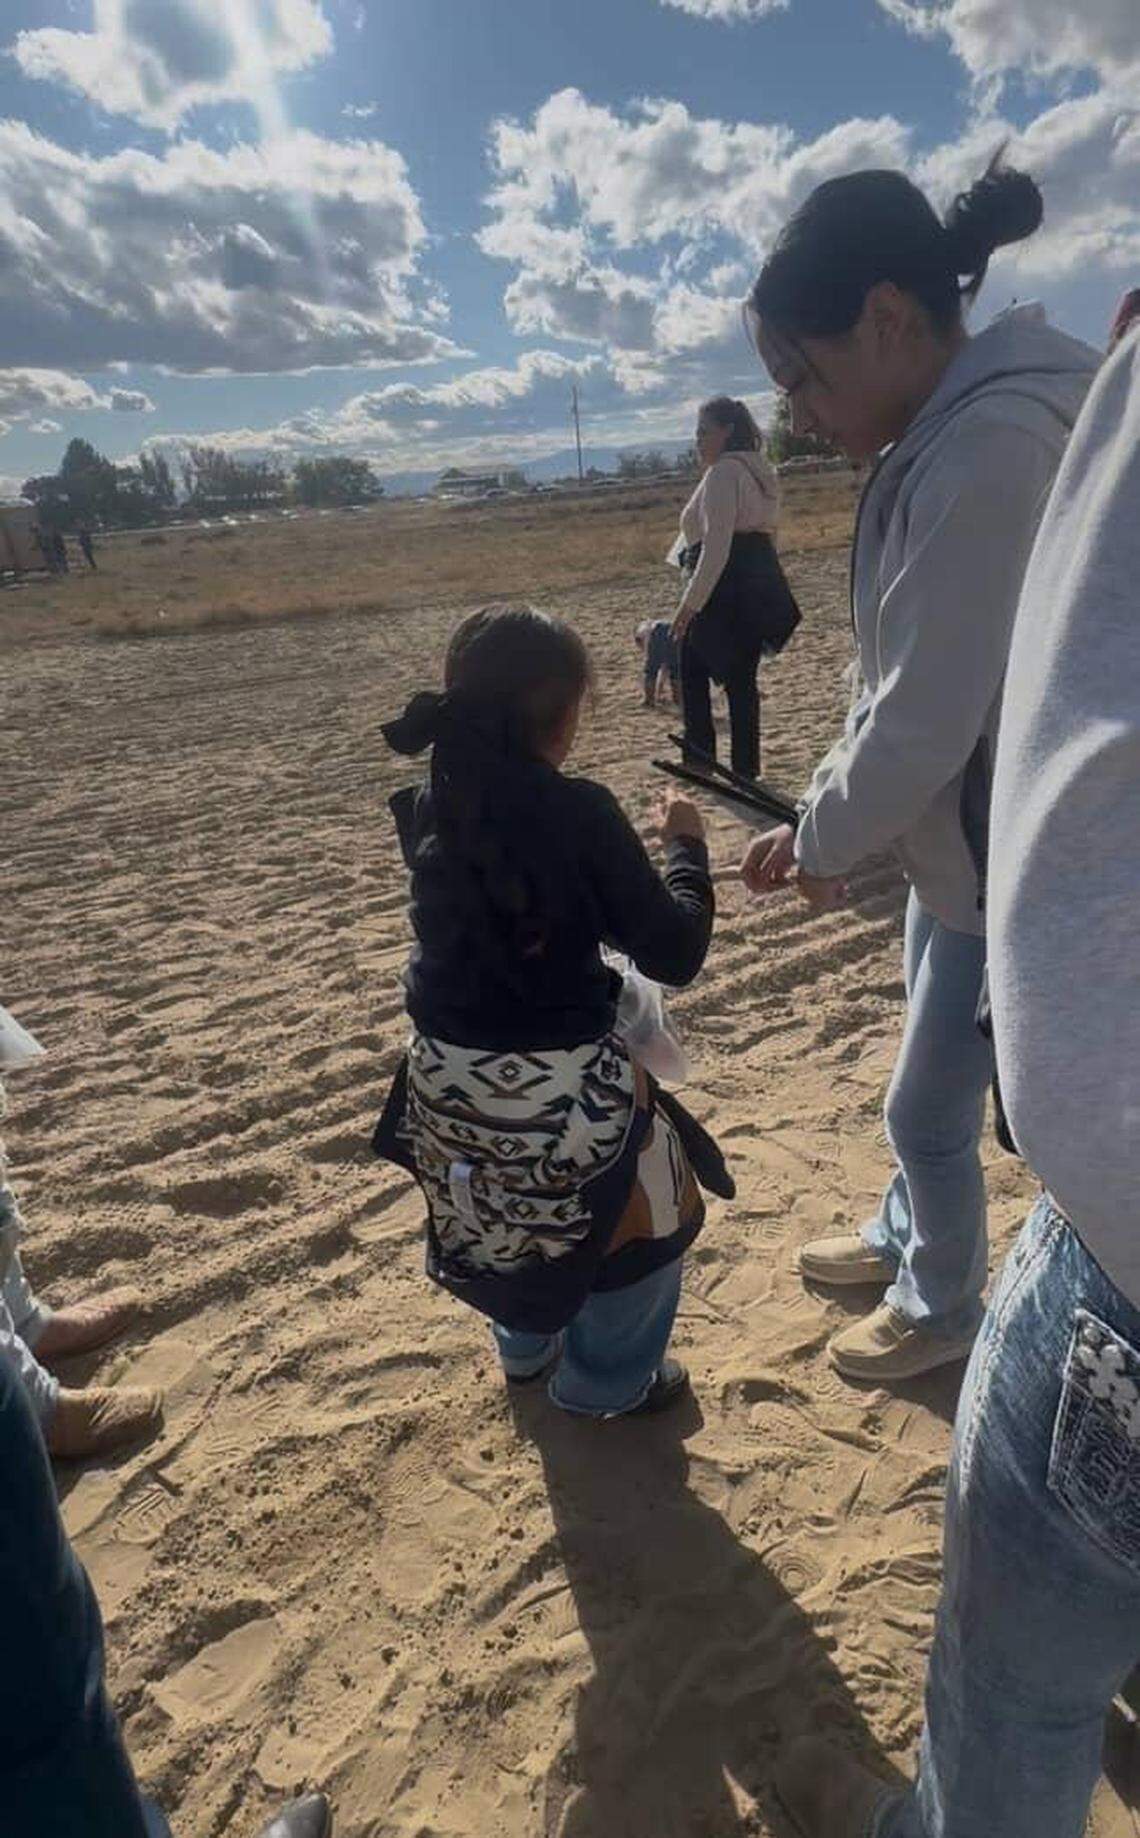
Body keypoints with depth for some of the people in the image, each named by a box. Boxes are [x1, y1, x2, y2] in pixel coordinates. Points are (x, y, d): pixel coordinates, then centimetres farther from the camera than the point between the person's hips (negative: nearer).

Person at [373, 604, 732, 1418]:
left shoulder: (428, 812, -3)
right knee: (644, 1219, 21)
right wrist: (687, 847, -1)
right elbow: (674, 953, -16)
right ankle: (609, 1381, 39)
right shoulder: (578, 814, -21)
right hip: (561, 1081, -6)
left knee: (503, 1219, 31)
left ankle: (529, 1348, 53)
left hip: (448, 1074, 7)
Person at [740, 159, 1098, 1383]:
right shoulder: (947, 436, 7)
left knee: (928, 1109, 11)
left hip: (1007, 864, -9)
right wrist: (818, 820, 5)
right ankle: (905, 1239, 51)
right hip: (955, 841, 9)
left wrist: (820, 840, -10)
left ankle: (940, 1308, 38)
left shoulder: (992, 446, -25)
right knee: (930, 1088, 26)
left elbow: (924, 722, -27)